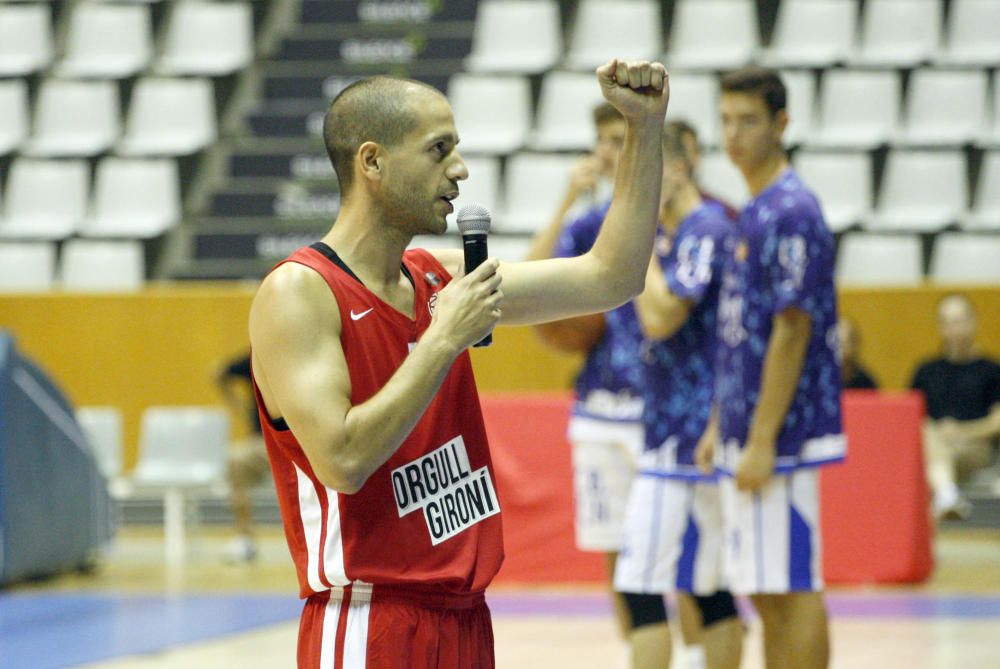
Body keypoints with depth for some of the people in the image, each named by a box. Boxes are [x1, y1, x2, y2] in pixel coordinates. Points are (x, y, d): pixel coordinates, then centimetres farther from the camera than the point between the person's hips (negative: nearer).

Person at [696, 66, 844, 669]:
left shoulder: (791, 213, -14)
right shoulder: (753, 213, 15)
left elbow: (791, 333, -18)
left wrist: (762, 441, -19)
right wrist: (720, 426, 20)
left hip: (782, 437, -10)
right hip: (746, 433, 10)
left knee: (793, 588, -6)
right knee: (765, 592, 12)